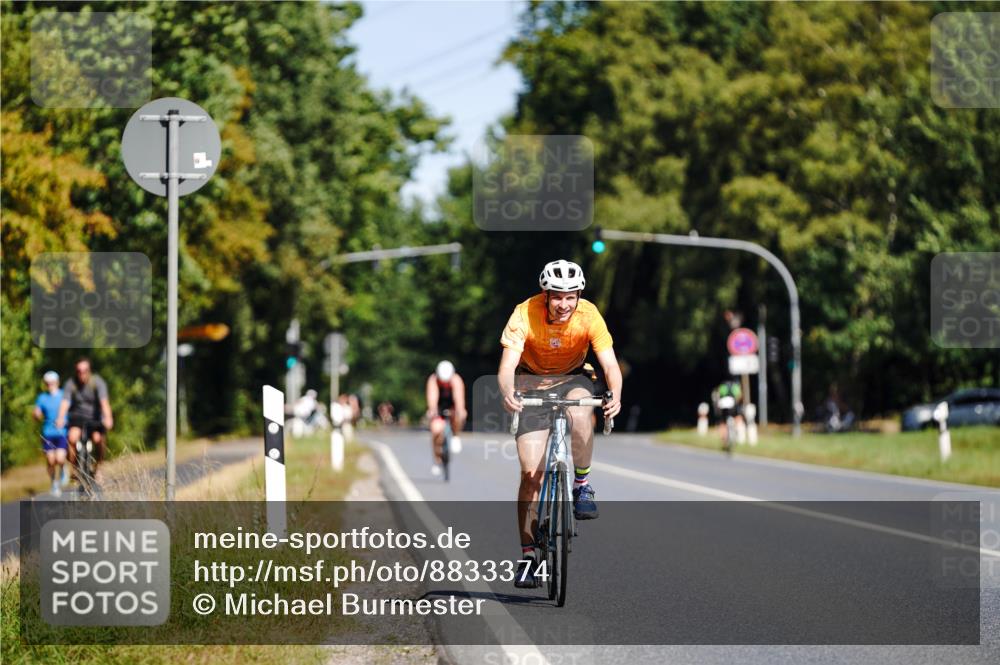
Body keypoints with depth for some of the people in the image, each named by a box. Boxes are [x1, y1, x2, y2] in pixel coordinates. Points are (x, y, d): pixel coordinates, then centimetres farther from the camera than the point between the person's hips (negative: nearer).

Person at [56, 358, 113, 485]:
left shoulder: (97, 382, -13)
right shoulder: (71, 384, -9)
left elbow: (104, 401, -26)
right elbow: (65, 402, -21)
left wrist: (108, 418, -43)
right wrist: (60, 418, -40)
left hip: (95, 417, -1)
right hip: (78, 416, 1)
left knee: (98, 439, -27)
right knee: (72, 437, -28)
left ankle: (97, 468, -1)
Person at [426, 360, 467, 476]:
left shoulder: (456, 380, -25)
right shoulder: (433, 380, -24)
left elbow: (458, 396, -40)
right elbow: (432, 396, -38)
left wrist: (460, 411, -59)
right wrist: (432, 410, -58)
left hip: (452, 407, -1)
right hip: (438, 408, 1)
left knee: (458, 416, -36)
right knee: (436, 430, -23)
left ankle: (455, 437, -6)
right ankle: (437, 461, -5)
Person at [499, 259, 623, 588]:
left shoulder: (589, 315, -24)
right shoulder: (525, 315, -26)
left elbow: (610, 364, -28)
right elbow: (507, 365, -33)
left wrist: (615, 396, -48)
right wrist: (507, 393, -54)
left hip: (572, 378, 0)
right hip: (532, 381, 0)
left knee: (579, 415, -37)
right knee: (531, 473, -8)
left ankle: (582, 485, -12)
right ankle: (528, 555, 1)